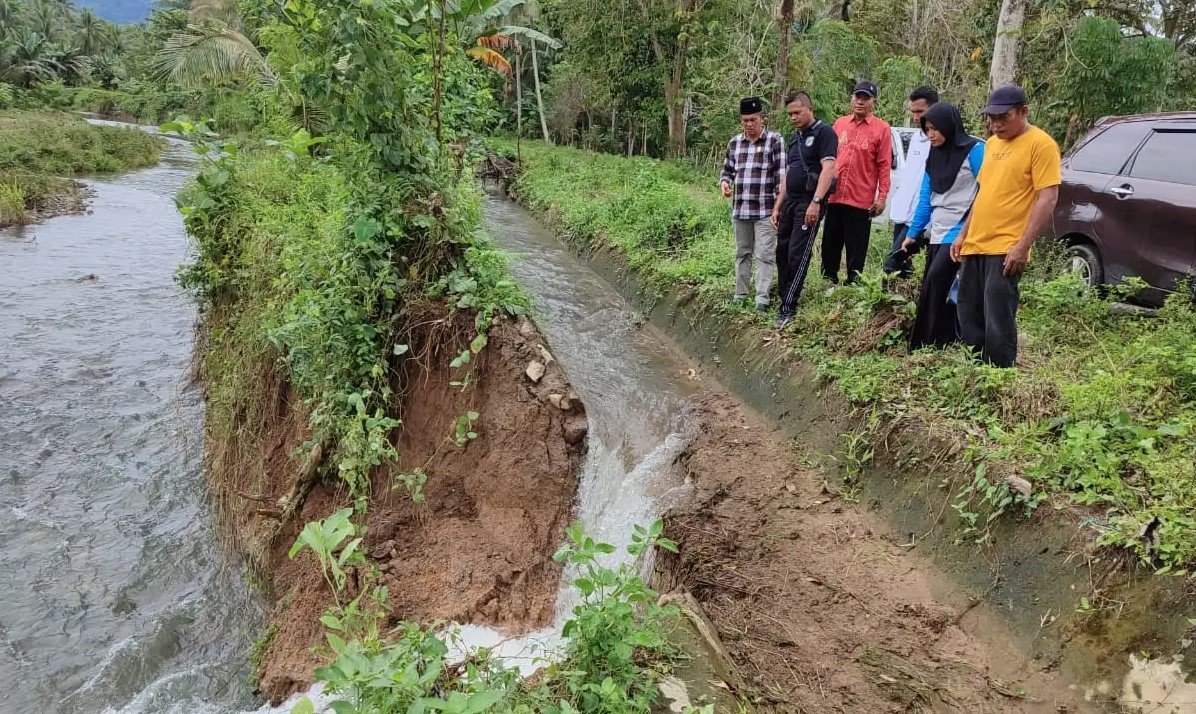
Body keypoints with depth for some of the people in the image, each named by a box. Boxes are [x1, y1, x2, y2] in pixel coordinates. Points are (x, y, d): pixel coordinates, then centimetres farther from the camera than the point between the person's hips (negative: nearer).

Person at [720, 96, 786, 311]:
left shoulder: (774, 141, -3)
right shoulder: (734, 143, 10)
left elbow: (781, 174, -7)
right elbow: (727, 170, 20)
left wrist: (779, 205, -13)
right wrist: (725, 182, -3)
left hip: (765, 211, -5)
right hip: (740, 210, 5)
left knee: (764, 256, -5)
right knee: (742, 253, 13)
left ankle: (762, 299, -3)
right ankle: (740, 296, 22)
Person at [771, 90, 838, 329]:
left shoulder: (824, 132, -6)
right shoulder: (795, 137, 20)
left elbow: (828, 168, -16)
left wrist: (816, 202, -25)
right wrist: (778, 206, 19)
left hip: (809, 203, -8)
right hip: (790, 201, 9)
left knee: (797, 255, -10)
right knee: (782, 252, 8)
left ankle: (788, 309, -6)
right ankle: (784, 300, 16)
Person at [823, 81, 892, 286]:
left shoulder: (882, 128, -2)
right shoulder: (840, 123, 11)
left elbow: (884, 165, -4)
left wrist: (882, 197, -8)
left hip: (861, 200, -4)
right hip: (834, 197, 4)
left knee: (856, 251, 4)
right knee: (830, 246, 12)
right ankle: (828, 283, 23)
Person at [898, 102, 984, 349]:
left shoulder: (974, 150, -8)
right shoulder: (934, 156, 14)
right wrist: (913, 234, 15)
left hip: (960, 231, -7)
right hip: (937, 233, 8)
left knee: (935, 284, -14)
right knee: (941, 292, 7)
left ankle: (927, 346, -9)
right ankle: (951, 342, 16)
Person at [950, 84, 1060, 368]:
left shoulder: (1041, 144, -7)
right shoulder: (992, 143, 17)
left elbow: (1047, 198, -14)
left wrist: (1023, 246, -20)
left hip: (1005, 249, -8)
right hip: (974, 246, 8)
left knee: (997, 324, -6)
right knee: (969, 320, 13)